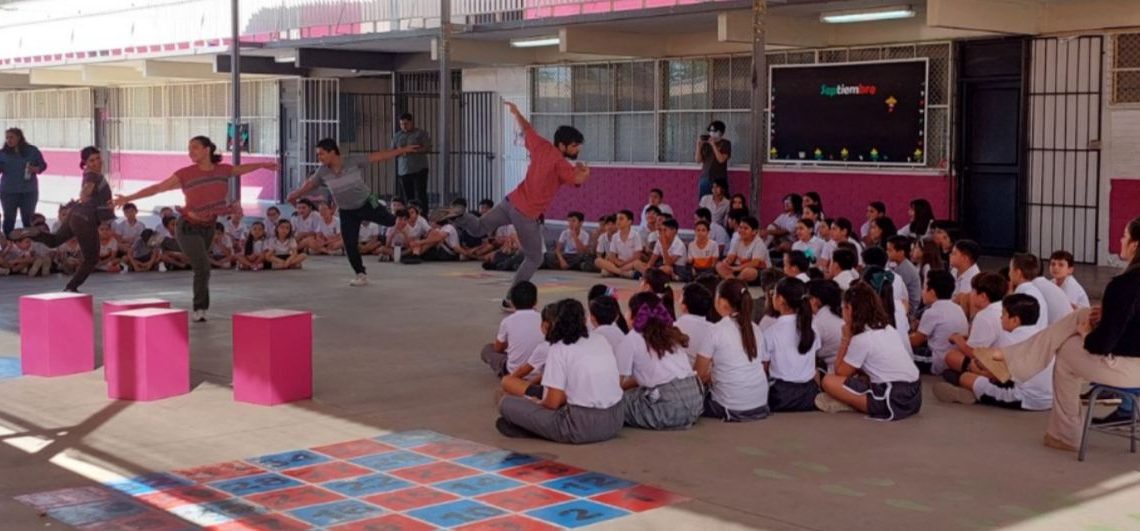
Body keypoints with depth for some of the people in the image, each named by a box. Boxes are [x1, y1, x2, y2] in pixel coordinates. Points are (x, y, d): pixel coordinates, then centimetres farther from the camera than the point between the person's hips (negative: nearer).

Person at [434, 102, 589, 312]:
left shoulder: (542, 146, 5)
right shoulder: (559, 162, -16)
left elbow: (527, 129, 21)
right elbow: (579, 179, -29)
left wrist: (516, 112, 40)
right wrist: (584, 171, -5)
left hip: (512, 202, 7)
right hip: (527, 215, -7)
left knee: (477, 229, 20)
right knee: (534, 259, 9)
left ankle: (459, 216, -10)